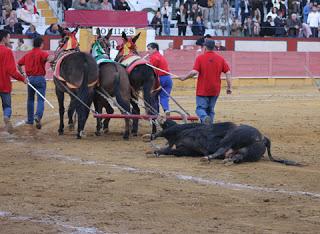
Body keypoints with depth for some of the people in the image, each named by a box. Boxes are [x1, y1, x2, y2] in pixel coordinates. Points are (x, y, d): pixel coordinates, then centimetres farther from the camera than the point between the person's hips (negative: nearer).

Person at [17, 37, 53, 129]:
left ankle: (30, 119, 19)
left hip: (30, 78, 5)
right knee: (41, 99, -4)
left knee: (30, 99, 15)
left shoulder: (27, 54, 10)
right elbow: (48, 58, -28)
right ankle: (38, 115, -25)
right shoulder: (42, 53, -5)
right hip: (40, 78, -5)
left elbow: (19, 64, 18)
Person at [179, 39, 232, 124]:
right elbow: (228, 73, -1)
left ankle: (205, 118, -31)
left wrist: (184, 78, -2)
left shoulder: (200, 58, -8)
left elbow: (194, 72, -17)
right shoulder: (220, 58, 2)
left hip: (202, 91, -4)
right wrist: (229, 87, 5)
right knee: (210, 110, 15)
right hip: (215, 91, 4)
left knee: (200, 108, 0)